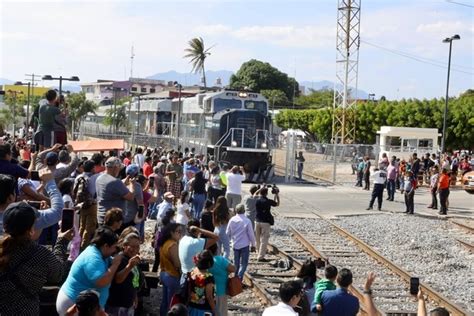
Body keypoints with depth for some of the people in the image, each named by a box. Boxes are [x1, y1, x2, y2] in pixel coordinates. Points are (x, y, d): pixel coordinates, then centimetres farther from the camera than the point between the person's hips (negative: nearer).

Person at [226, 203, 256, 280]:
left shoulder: (232, 220, -4)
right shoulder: (247, 221, -14)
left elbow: (228, 233, 6)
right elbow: (251, 234, -9)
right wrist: (253, 245, 4)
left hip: (235, 245, 4)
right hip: (245, 245, -4)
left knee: (236, 262, 18)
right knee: (244, 263, 3)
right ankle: (239, 277, -13)